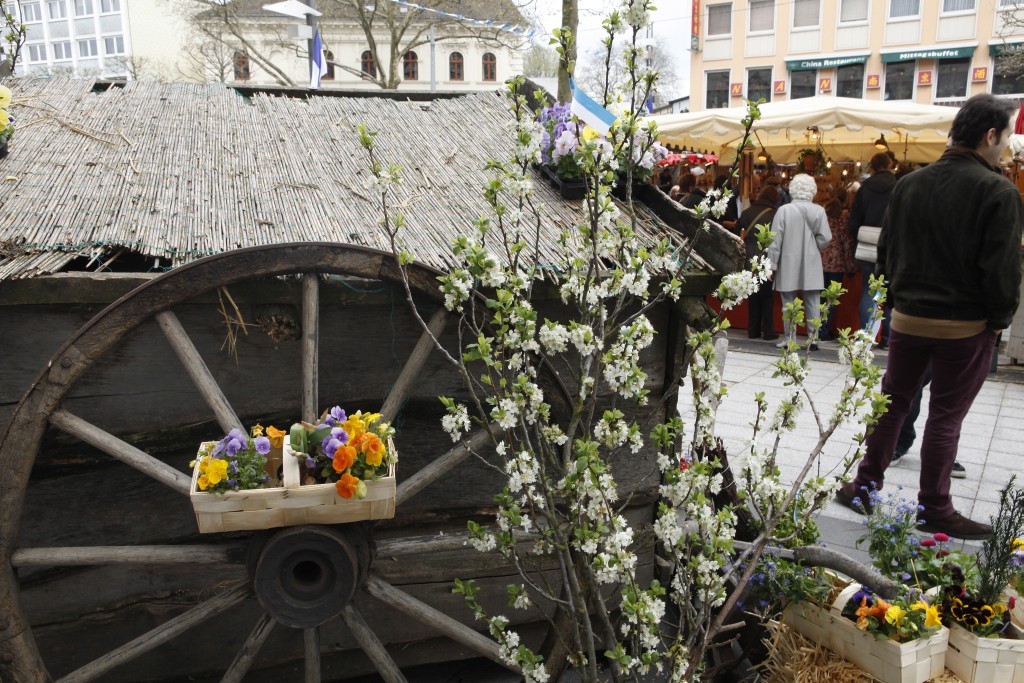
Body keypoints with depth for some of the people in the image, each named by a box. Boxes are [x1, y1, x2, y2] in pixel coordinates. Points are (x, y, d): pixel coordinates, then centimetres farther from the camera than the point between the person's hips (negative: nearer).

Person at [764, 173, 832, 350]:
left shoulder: (784, 210, -7)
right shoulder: (819, 211, -4)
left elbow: (775, 240, -7)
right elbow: (825, 238, -6)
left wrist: (772, 263, -1)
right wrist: (814, 249, 14)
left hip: (789, 266, -1)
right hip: (811, 268, 1)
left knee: (789, 304, 6)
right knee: (812, 304, 7)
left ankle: (790, 339, 9)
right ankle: (813, 339, 8)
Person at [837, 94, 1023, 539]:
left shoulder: (909, 184, 3)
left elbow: (886, 252, 9)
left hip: (908, 318, 5)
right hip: (966, 326, -4)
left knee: (892, 402, 16)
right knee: (945, 416, 5)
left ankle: (866, 486, 23)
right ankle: (934, 510, 15)